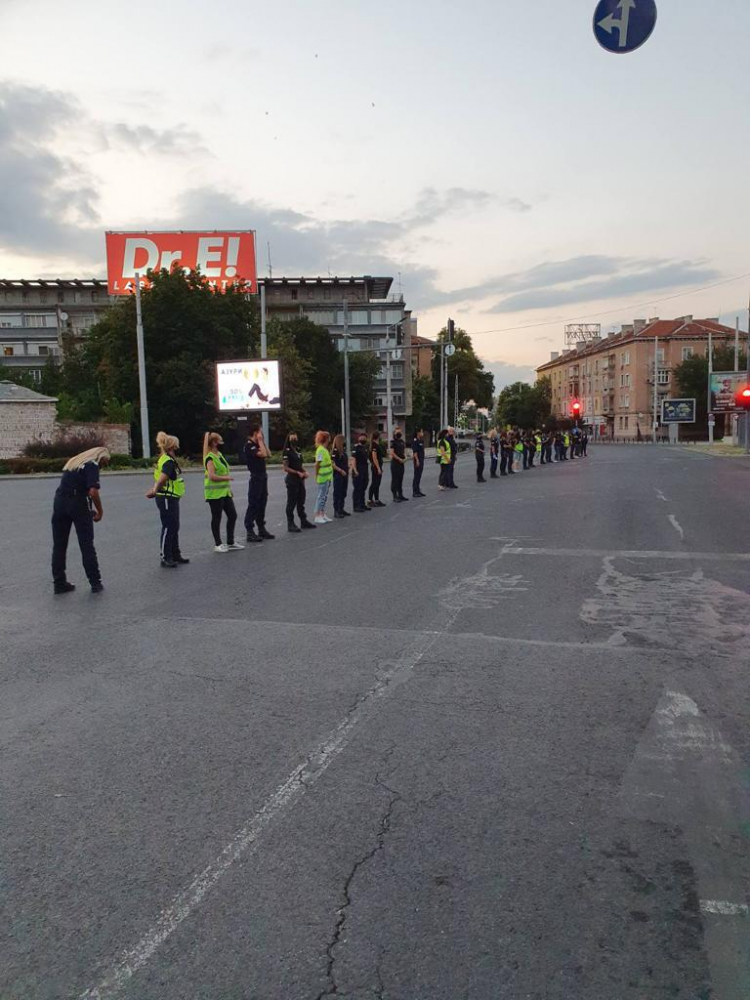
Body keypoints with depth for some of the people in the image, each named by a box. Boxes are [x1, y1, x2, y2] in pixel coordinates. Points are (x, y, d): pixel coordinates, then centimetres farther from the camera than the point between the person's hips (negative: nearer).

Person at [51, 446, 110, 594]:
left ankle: (59, 583, 15)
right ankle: (95, 583, 6)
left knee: (59, 545, 11)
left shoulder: (73, 461, 22)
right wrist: (100, 511, -2)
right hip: (77, 504, -6)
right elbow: (93, 492, -16)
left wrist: (90, 509, 21)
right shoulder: (92, 465, -3)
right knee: (87, 545, 2)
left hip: (59, 501, 6)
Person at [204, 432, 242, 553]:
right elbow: (212, 476, -26)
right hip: (214, 493, -9)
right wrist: (226, 478, -17)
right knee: (217, 518, 1)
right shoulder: (210, 458, -15)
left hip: (224, 492, 9)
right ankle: (218, 544, 12)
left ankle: (230, 543, 20)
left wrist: (228, 485, 19)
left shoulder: (219, 454, 14)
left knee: (232, 515, 10)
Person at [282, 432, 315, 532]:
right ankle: (290, 524, 3)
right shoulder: (287, 452, -10)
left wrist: (304, 472, 3)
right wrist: (298, 473, -18)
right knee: (291, 502, -3)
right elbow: (285, 468, -15)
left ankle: (303, 521, 24)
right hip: (292, 479, -8)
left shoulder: (298, 450, 13)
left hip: (300, 479, 8)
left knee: (301, 501, 15)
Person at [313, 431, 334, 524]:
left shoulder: (325, 450, 13)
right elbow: (317, 464, -18)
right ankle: (317, 517, 1)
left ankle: (322, 515, 21)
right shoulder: (320, 450, -17)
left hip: (327, 477, 9)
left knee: (324, 496, 14)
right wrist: (316, 476, -16)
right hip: (323, 477, -9)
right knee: (321, 496, -4)